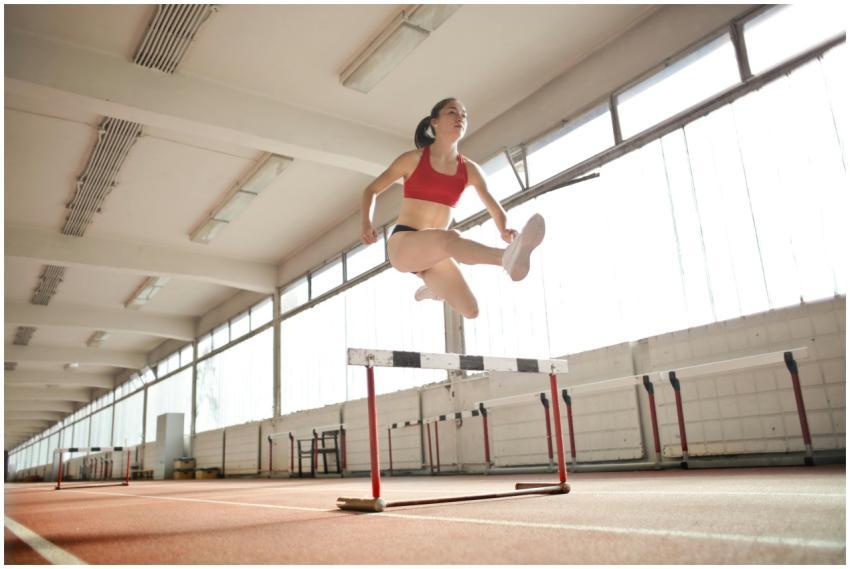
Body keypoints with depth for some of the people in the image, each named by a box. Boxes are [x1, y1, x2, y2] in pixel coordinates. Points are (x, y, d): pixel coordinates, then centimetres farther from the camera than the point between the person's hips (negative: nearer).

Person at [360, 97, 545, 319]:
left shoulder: (470, 170, 7)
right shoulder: (413, 159, 0)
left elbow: (494, 207, 4)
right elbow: (371, 190, 8)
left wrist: (505, 231, -20)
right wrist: (367, 225, -11)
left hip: (433, 251, 5)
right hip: (402, 245, -4)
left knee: (470, 310, -11)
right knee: (450, 238, -36)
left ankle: (431, 287, 21)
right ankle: (508, 256, -65)